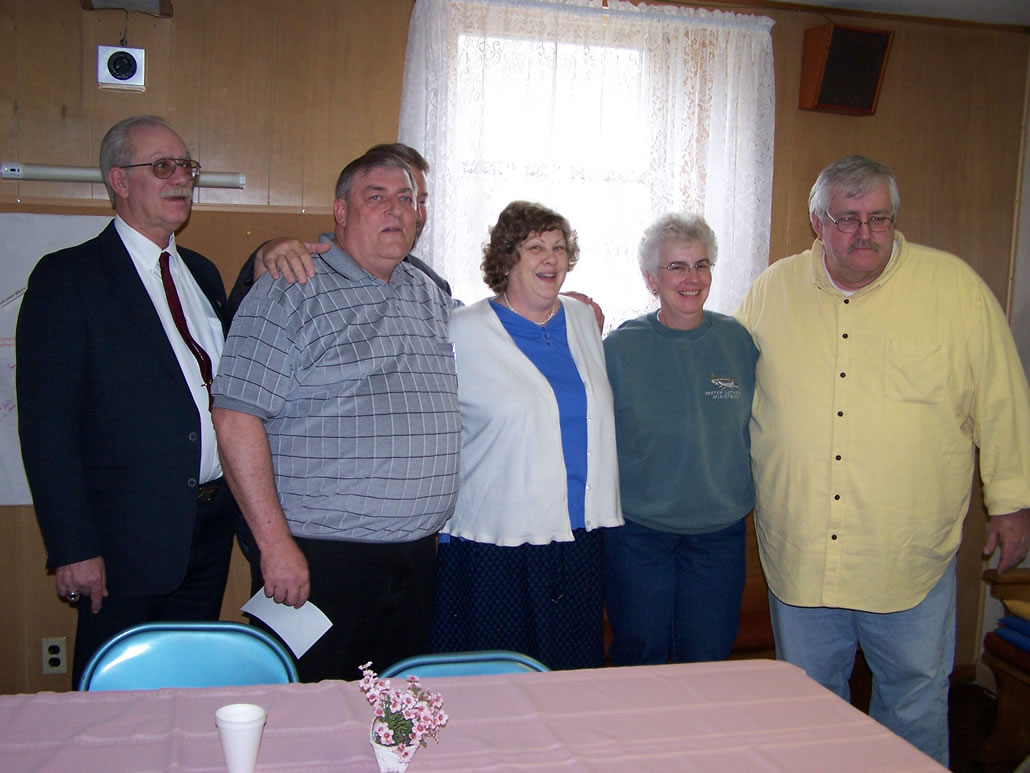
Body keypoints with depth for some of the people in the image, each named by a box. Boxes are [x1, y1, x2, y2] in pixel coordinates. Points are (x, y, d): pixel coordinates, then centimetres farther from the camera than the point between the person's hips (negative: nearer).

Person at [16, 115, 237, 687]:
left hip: (212, 526, 6)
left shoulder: (202, 273, 14)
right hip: (128, 535, -6)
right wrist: (73, 549, -15)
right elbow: (47, 425, -12)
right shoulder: (68, 278, -8)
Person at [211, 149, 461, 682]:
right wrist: (275, 543, -17)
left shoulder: (430, 296, 14)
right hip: (317, 557, -6)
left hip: (416, 555, 6)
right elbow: (236, 419, -12)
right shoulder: (292, 292, -6)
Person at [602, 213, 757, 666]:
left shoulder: (737, 340, 1)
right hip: (636, 530, -1)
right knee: (638, 664, 9)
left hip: (719, 531, 2)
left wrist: (741, 499, 6)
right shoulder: (620, 347, -5)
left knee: (707, 662, 11)